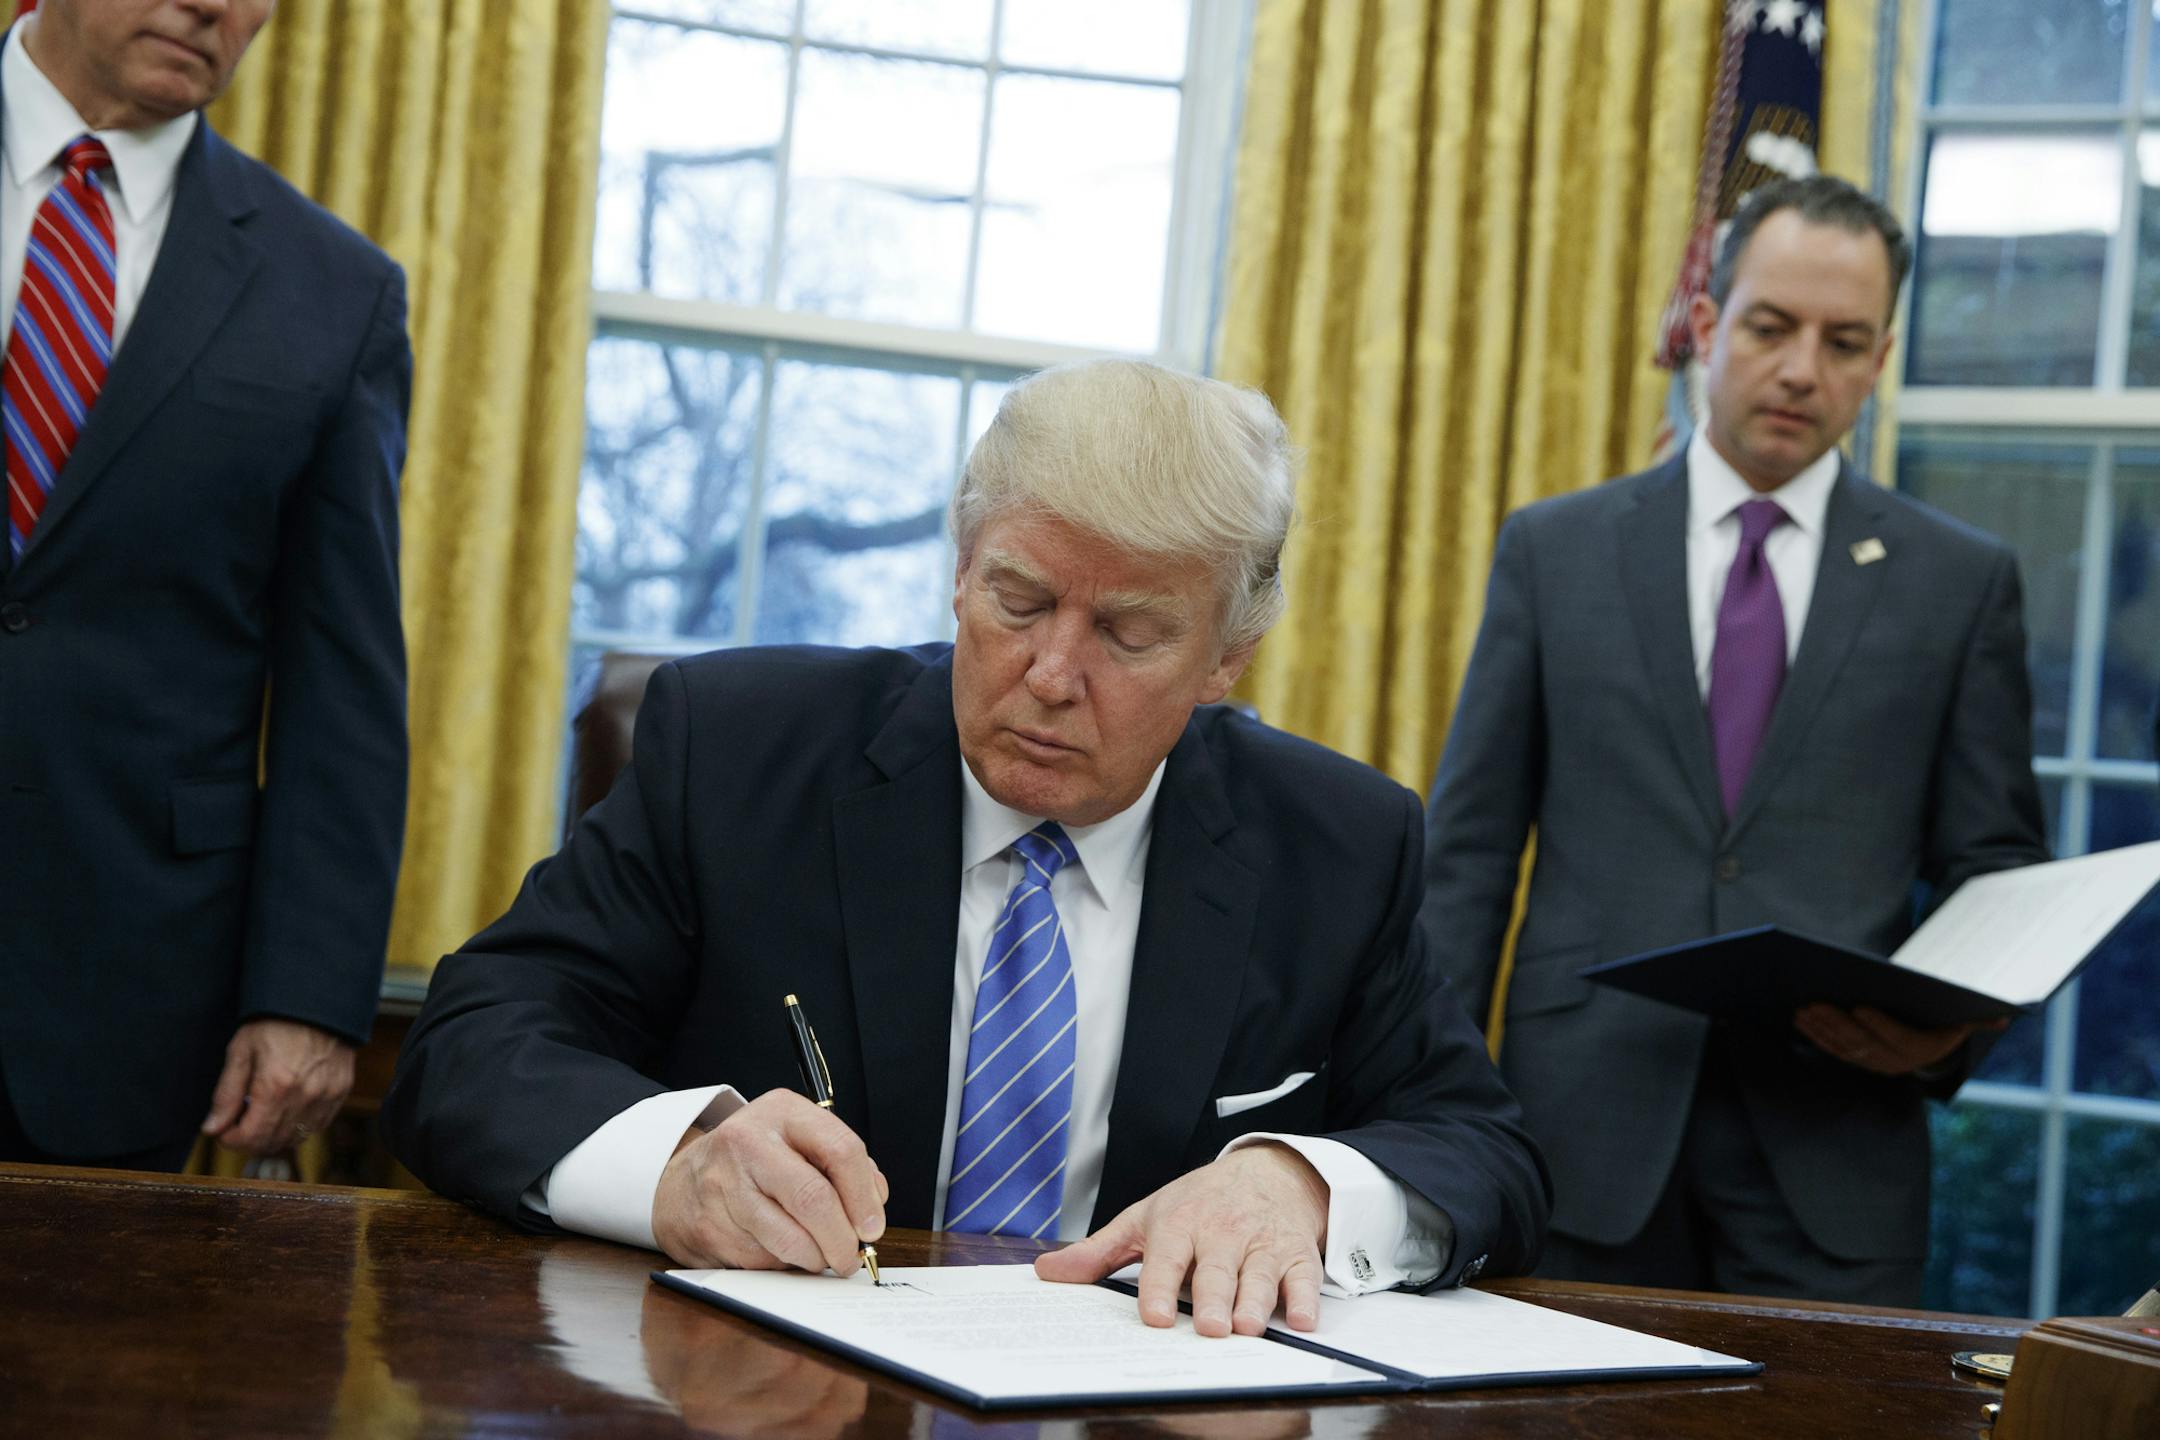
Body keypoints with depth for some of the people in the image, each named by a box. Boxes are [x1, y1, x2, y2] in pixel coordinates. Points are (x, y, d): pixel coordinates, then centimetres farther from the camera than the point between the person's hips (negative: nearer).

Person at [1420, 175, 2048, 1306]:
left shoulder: (1960, 581, 8)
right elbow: (1469, 845, 7)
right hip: (1590, 1129, 0)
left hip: (1832, 1145, 0)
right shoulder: (1555, 549, 9)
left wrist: (1951, 1026, -12)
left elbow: (1994, 874, 9)